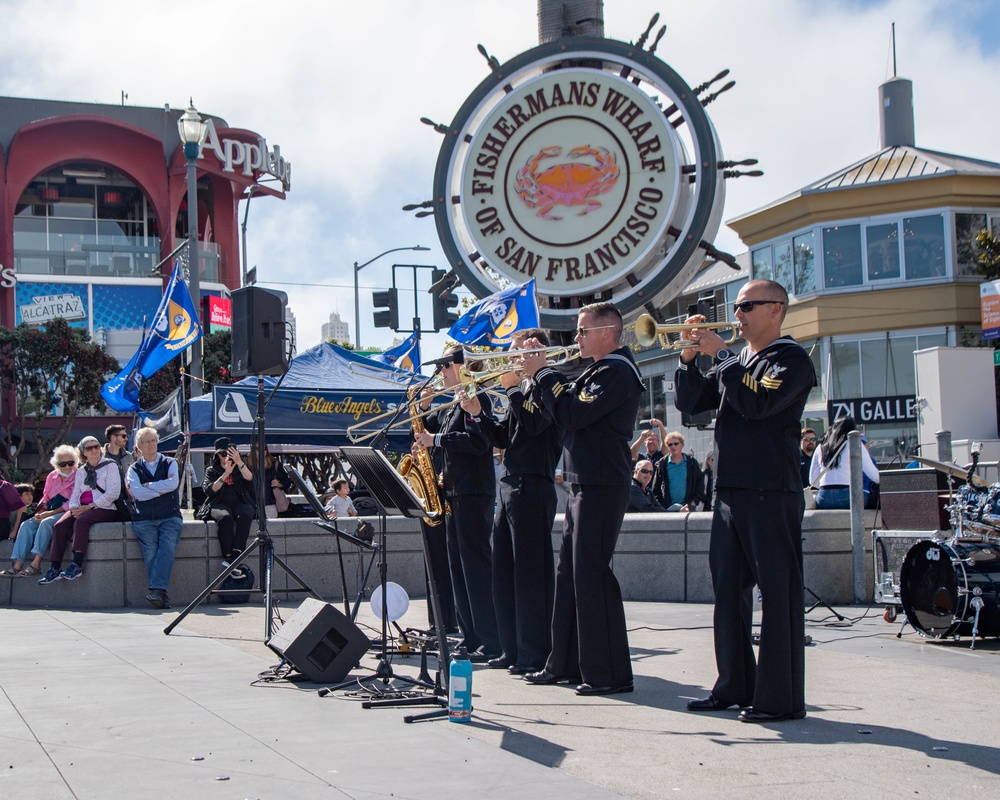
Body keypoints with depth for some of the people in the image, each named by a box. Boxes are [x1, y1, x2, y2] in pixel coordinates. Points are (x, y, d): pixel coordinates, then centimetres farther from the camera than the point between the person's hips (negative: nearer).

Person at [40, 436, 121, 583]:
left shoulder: (110, 466, 3)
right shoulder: (81, 471, 22)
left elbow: (113, 494, -9)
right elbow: (75, 494, 14)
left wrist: (89, 507, -16)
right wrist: (74, 508, -10)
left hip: (105, 509, -6)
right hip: (82, 509, 6)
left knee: (81, 521, -35)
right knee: (60, 526, -21)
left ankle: (77, 565, -38)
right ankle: (55, 569, -26)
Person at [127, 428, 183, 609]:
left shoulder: (170, 463, 13)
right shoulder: (134, 469, 13)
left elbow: (173, 484, -8)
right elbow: (138, 494, -5)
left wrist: (147, 486, -3)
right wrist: (161, 490, -4)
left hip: (170, 517, 0)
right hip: (144, 519, 0)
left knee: (167, 547, -26)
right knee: (151, 553, -21)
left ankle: (155, 589, -34)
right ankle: (160, 594, -25)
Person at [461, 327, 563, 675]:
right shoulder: (523, 389, 20)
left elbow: (534, 423, -22)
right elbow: (502, 439, 17)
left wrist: (512, 387, -14)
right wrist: (478, 413, 3)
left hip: (533, 487, -10)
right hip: (510, 487, 10)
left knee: (530, 570, -8)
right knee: (505, 571, 11)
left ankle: (537, 655, -4)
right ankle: (513, 650, 17)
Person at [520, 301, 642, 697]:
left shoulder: (617, 372, -14)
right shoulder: (600, 371, 18)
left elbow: (573, 414, -24)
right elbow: (566, 412, 17)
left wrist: (544, 373, -12)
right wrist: (540, 373, 7)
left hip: (601, 488, -11)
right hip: (584, 486, 11)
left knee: (591, 576, -9)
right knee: (570, 575, 14)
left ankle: (609, 674, -4)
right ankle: (565, 663, 22)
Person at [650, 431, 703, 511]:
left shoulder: (692, 463, 8)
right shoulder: (662, 464, 6)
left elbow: (699, 485, 8)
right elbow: (656, 489, 9)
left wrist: (693, 504, -2)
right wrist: (661, 507, 0)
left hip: (688, 506, 0)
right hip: (668, 508, 0)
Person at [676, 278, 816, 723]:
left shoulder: (792, 360, -5)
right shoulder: (735, 363, 19)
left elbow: (757, 403, -21)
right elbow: (689, 403, 15)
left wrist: (720, 355, -14)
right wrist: (690, 358, 1)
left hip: (771, 494, -8)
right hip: (728, 493, 8)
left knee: (777, 594, -5)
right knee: (728, 591, 11)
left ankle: (781, 698, -2)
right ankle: (734, 687, 20)